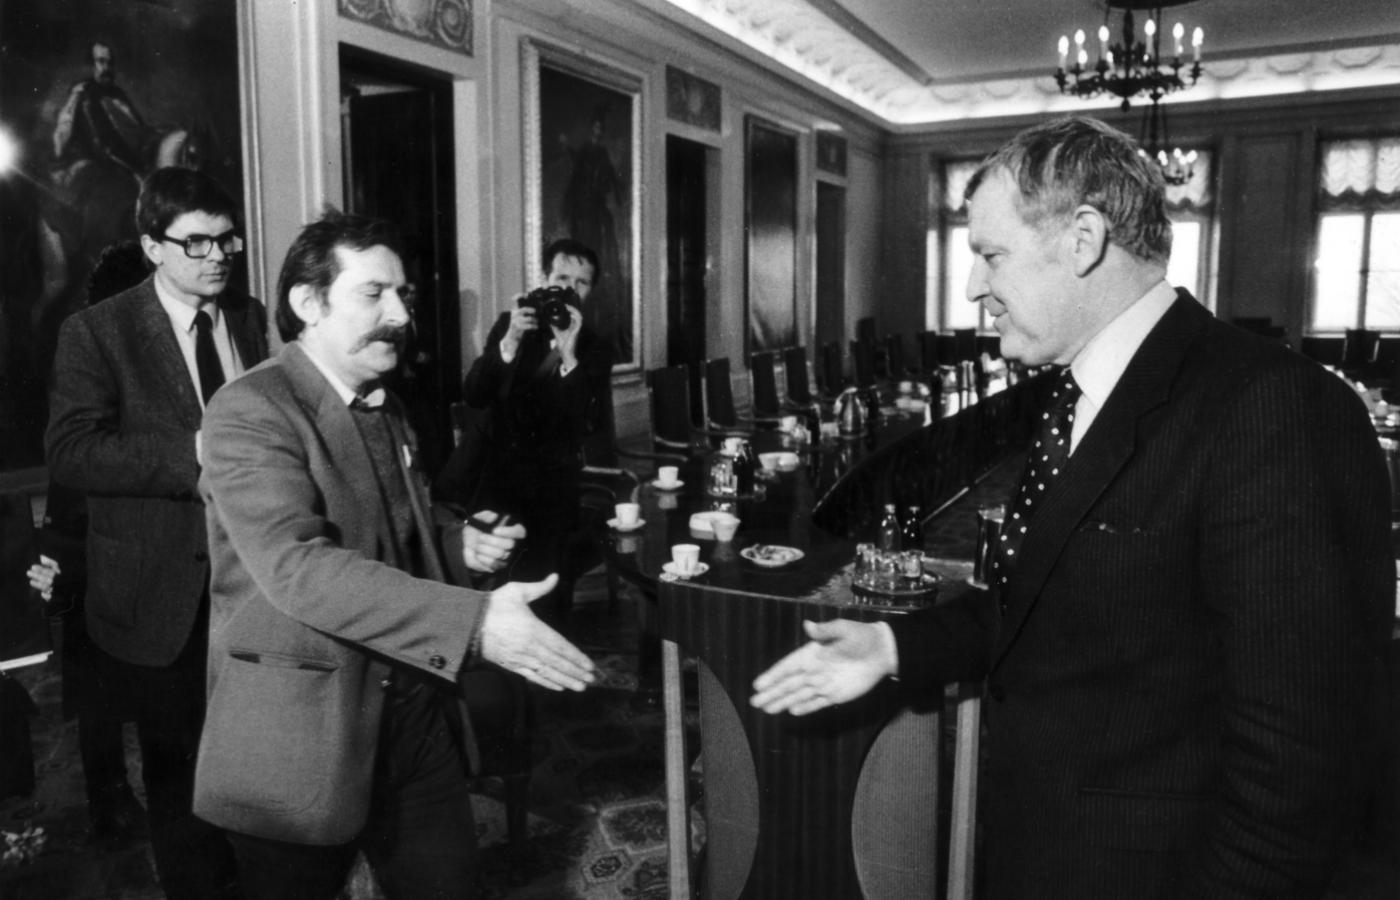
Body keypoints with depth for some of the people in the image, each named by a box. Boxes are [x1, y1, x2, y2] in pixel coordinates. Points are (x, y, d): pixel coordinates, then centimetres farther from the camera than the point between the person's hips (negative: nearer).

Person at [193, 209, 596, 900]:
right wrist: (472, 622, -36)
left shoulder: (385, 408, 12)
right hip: (301, 729, -7)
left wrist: (458, 549, 3)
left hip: (415, 708, 7)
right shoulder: (249, 413, -15)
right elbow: (296, 565, -28)